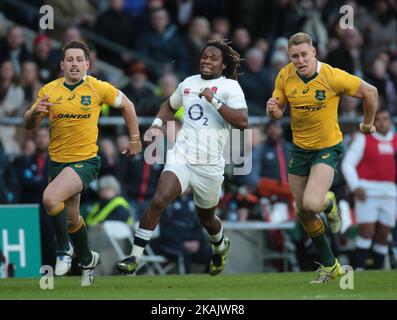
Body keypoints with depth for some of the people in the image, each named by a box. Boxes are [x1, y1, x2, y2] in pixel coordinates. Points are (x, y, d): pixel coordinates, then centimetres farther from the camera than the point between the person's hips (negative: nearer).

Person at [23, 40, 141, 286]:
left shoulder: (99, 88, -7)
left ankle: (64, 248, -5)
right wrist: (36, 111, -20)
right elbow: (29, 125, 3)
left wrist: (135, 139, 10)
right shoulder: (49, 91, 0)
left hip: (86, 160, -5)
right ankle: (87, 260, 41)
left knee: (51, 198, -27)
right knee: (71, 218, 15)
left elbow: (127, 106, 9)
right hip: (57, 162, 5)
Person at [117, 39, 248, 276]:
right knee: (158, 201, -21)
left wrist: (214, 101, -23)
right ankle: (134, 258, -20)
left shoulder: (230, 86, -3)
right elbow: (170, 106, 33)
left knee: (206, 217, 17)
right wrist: (157, 124, 15)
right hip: (181, 156, 3)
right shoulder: (188, 83, 13)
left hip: (209, 165, -2)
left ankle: (220, 247, 52)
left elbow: (242, 121, -18)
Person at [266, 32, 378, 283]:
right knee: (303, 213, 8)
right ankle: (330, 265, 26)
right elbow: (278, 113, 3)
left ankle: (329, 203, 13)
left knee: (311, 204, -26)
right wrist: (273, 110, -21)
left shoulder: (332, 76, -20)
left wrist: (368, 124, 5)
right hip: (299, 148, 5)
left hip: (327, 148, -5)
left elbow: (369, 91, -8)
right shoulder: (285, 77, -7)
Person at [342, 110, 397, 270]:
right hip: (367, 191, -4)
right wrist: (355, 187, -13)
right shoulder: (363, 139, 2)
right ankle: (359, 269, -12)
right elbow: (347, 164, -1)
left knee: (384, 234, 3)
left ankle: (378, 270, 10)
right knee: (367, 231, -14)